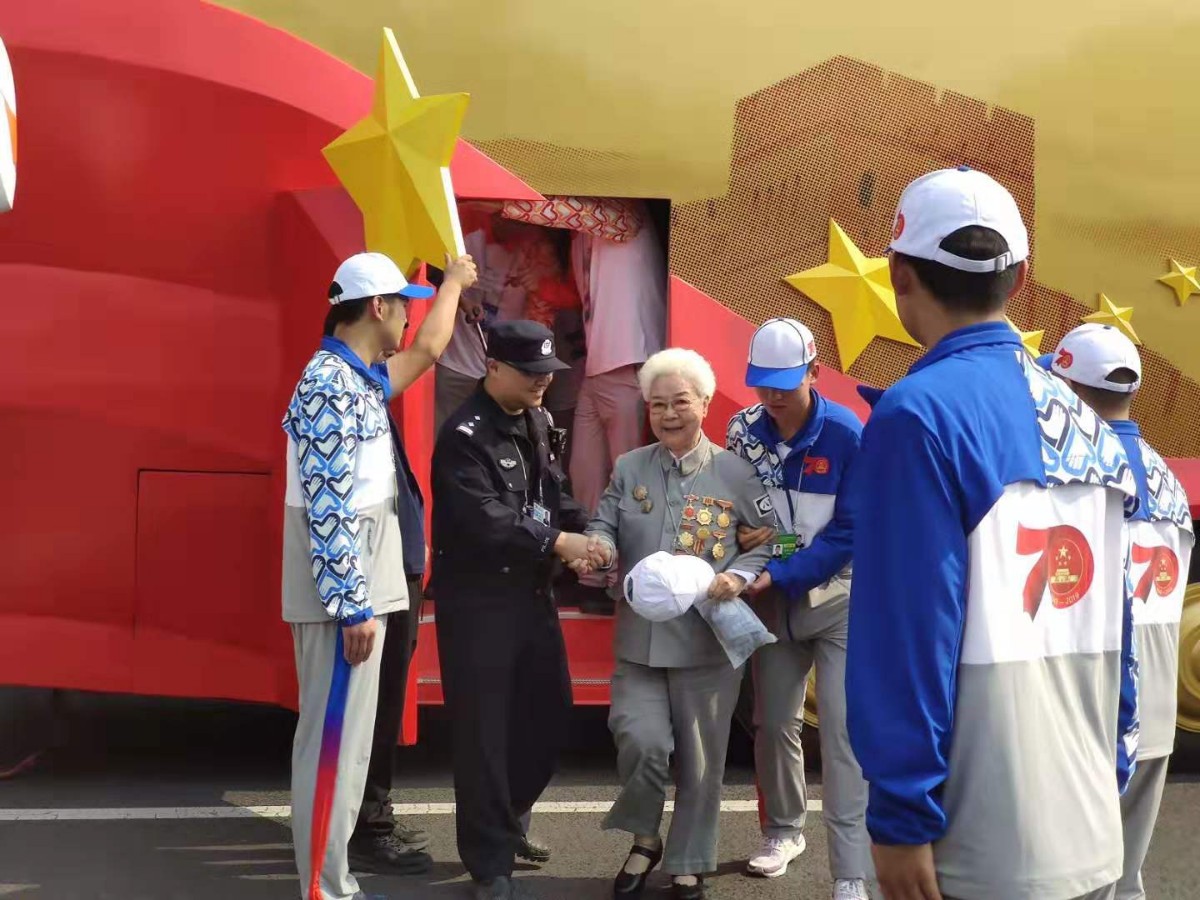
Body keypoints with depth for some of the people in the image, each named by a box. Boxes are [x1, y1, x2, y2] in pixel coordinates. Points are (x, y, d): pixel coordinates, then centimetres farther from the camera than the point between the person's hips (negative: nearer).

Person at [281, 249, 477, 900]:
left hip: (360, 585, 10)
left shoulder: (359, 380, 13)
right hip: (342, 594, -10)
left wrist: (454, 283, 47)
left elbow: (425, 350, 35)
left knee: (349, 739, 14)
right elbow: (326, 507, -21)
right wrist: (353, 607, -22)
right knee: (331, 740, -5)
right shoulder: (329, 384, -16)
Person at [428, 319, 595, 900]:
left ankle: (505, 822, 38)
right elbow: (483, 520, -26)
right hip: (477, 600, -8)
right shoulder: (465, 435, -17)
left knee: (549, 716, 16)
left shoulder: (537, 423, 10)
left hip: (532, 592, 8)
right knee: (483, 731, 0)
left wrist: (589, 534, -6)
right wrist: (555, 542, -22)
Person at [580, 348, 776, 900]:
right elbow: (605, 525, 4)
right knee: (641, 741, -12)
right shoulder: (629, 469, 7)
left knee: (700, 760, 8)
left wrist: (739, 577, -17)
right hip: (639, 637, 1)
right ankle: (644, 840, 19)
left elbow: (768, 543, 2)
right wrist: (598, 546, -19)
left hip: (709, 640, -1)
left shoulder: (736, 473, 0)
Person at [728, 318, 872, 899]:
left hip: (840, 597, -4)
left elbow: (850, 534, -15)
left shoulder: (847, 435, -16)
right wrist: (739, 536, -12)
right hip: (774, 597, 4)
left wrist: (777, 575, -22)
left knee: (843, 733, -9)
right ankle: (783, 831, 35)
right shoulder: (743, 430, -3)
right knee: (774, 721, 13)